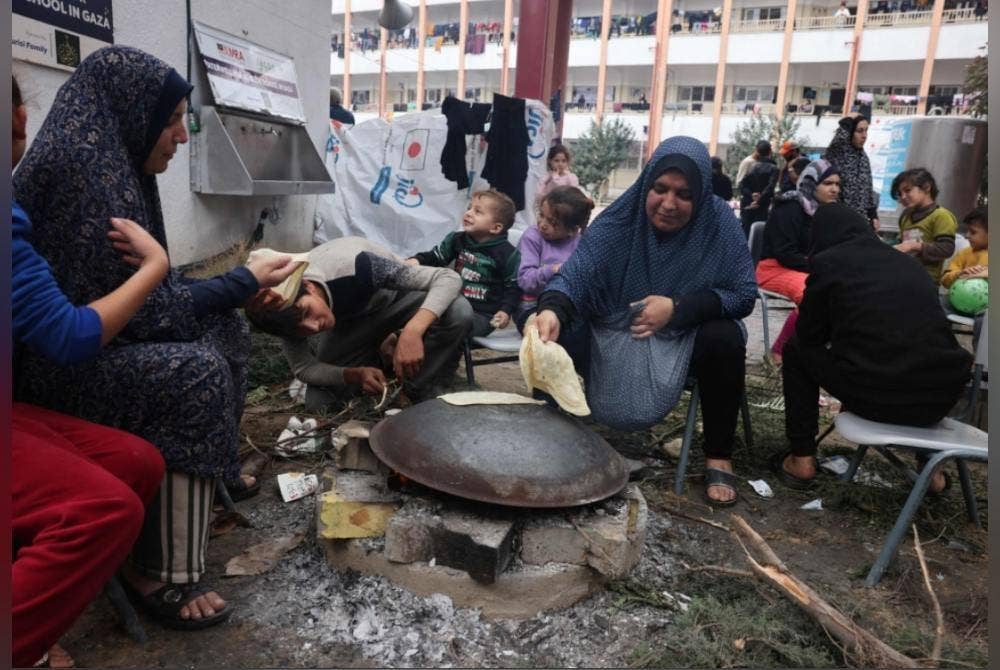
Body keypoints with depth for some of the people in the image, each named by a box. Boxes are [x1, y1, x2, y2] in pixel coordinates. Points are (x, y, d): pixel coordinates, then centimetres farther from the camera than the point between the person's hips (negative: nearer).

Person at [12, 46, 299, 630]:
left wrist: (241, 286, 1)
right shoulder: (82, 166, -23)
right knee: (196, 370, -27)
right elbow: (140, 304, -25)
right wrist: (244, 282, -15)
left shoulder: (112, 159, 7)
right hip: (54, 358, -10)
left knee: (227, 329, 8)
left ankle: (216, 474, 23)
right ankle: (158, 572, -16)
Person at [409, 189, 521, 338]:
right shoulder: (456, 240, 8)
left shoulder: (508, 254, -8)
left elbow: (514, 286, -2)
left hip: (482, 314, -6)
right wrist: (417, 260, -7)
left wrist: (506, 310, -14)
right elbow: (435, 256, 15)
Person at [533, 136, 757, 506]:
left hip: (686, 336, 0)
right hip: (616, 330, 0)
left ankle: (718, 457, -11)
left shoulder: (720, 223, -15)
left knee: (725, 339, -32)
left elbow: (745, 294, -13)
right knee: (556, 328, -24)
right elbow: (576, 273, -26)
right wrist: (551, 309, -50)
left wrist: (678, 308, -28)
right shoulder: (619, 219, -16)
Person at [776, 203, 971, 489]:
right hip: (942, 395, 6)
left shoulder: (827, 261, 4)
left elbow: (809, 335, 12)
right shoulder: (908, 262, 20)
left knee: (797, 350, 20)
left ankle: (802, 459, 18)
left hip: (875, 394, -5)